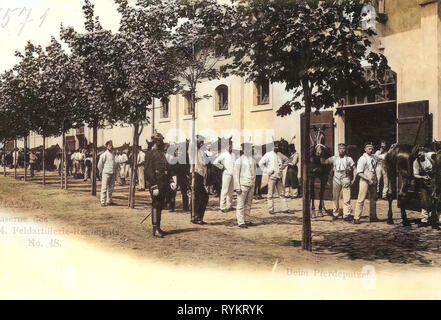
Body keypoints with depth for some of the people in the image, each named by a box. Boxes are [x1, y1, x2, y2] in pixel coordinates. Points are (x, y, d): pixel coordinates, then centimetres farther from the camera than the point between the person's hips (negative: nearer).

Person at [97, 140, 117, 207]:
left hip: (112, 174, 6)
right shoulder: (104, 155, -7)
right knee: (104, 188, -5)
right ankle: (103, 202, -3)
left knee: (111, 188, 10)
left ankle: (109, 201, 20)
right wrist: (101, 172, 1)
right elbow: (100, 165, -4)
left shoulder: (113, 154, 13)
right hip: (106, 173, -6)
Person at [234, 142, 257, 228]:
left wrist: (254, 183, 15)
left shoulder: (252, 160, 13)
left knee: (248, 204, 10)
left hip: (251, 185, 6)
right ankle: (241, 222, -4)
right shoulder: (240, 160, -4)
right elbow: (236, 173, -7)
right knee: (241, 204, -4)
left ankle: (247, 220, 17)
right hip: (243, 185, -6)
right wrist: (237, 186, -12)